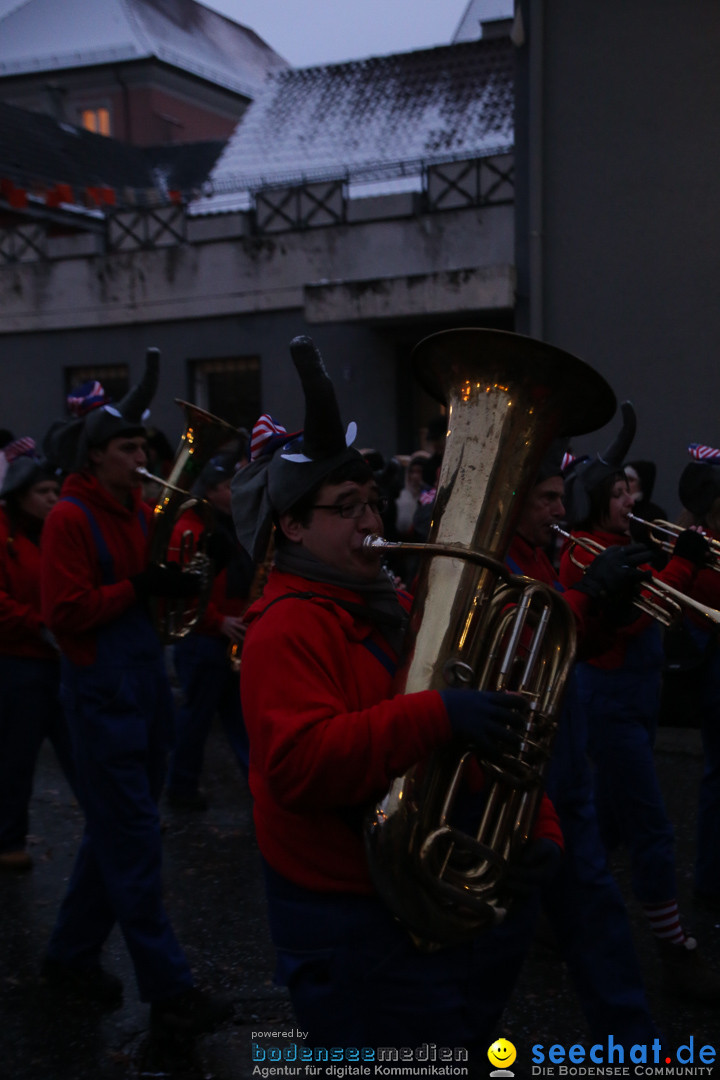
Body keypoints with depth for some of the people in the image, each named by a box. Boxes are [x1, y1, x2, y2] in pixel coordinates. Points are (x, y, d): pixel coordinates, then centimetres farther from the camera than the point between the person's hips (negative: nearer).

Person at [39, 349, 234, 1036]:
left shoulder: (140, 510, 11)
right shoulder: (70, 518, -12)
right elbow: (64, 613, -18)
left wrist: (178, 582, -3)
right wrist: (138, 588, -20)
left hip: (146, 680, 8)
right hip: (101, 689, -8)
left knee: (114, 831, 17)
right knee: (133, 843, -3)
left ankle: (71, 957, 33)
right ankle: (168, 992, 4)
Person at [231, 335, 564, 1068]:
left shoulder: (389, 612, 11)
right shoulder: (287, 630, -17)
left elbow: (487, 734, 15)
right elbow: (298, 765, -33)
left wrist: (537, 828, 2)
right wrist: (436, 715, -38)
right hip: (347, 920, -9)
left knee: (472, 1037, 23)